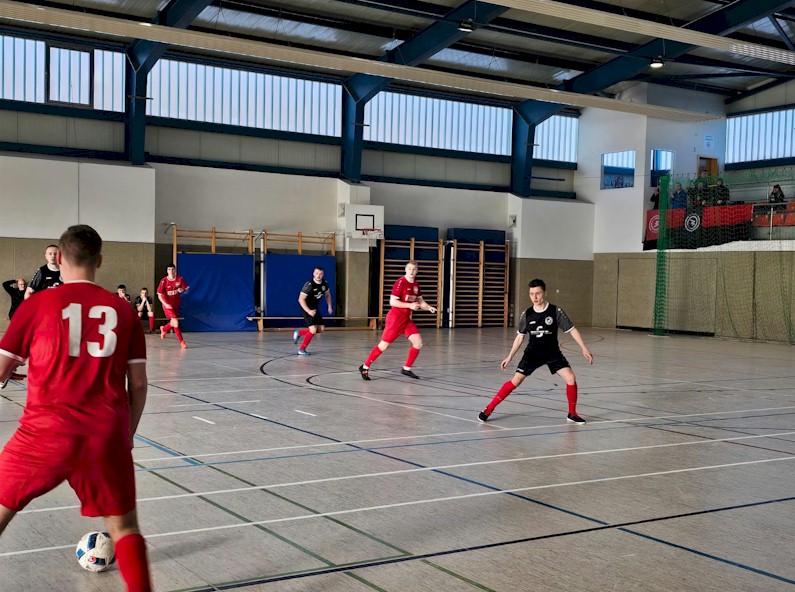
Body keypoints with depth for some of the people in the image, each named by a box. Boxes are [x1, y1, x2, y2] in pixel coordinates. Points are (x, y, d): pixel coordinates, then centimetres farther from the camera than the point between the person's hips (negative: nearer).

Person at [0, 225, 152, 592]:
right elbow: (138, 383, 7)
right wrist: (127, 434, 20)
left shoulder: (37, 305, 0)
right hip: (107, 435, 1)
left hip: (46, 432, -1)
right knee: (123, 526, 14)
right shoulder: (122, 310, 6)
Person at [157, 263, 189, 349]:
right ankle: (182, 342, -7)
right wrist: (166, 304, -24)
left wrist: (182, 290, -20)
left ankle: (164, 329, 50)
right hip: (168, 305, -5)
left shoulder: (180, 279, -6)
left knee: (173, 323, 17)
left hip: (176, 304, 5)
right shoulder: (164, 281, -14)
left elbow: (186, 290, 4)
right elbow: (159, 295, -10)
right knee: (176, 322, -16)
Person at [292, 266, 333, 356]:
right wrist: (309, 311, -30)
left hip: (315, 308, 8)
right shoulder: (309, 284, -23)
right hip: (307, 308, -7)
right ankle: (301, 349, -1)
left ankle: (299, 332, 24)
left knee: (321, 329, 6)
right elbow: (301, 299, -23)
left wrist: (329, 306, 8)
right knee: (313, 330, -16)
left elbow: (327, 295, 18)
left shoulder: (325, 284, -3)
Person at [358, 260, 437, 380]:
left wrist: (429, 308, -1)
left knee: (418, 343, -1)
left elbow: (421, 302, 19)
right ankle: (365, 367, 6)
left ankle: (406, 369, 11)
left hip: (406, 319, 8)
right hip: (395, 317, -8)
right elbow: (392, 302, -19)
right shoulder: (401, 283, -14)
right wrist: (410, 305, -22)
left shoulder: (415, 285, 10)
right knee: (384, 345, -6)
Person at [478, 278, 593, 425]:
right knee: (516, 381, -10)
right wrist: (510, 357, 4)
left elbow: (572, 329, -8)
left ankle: (572, 414, 4)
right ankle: (489, 409, -2)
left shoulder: (556, 311, -12)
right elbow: (520, 337, 5)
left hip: (552, 353, 0)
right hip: (532, 353, 0)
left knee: (571, 378, -15)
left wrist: (584, 348, -15)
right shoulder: (527, 314, -6)